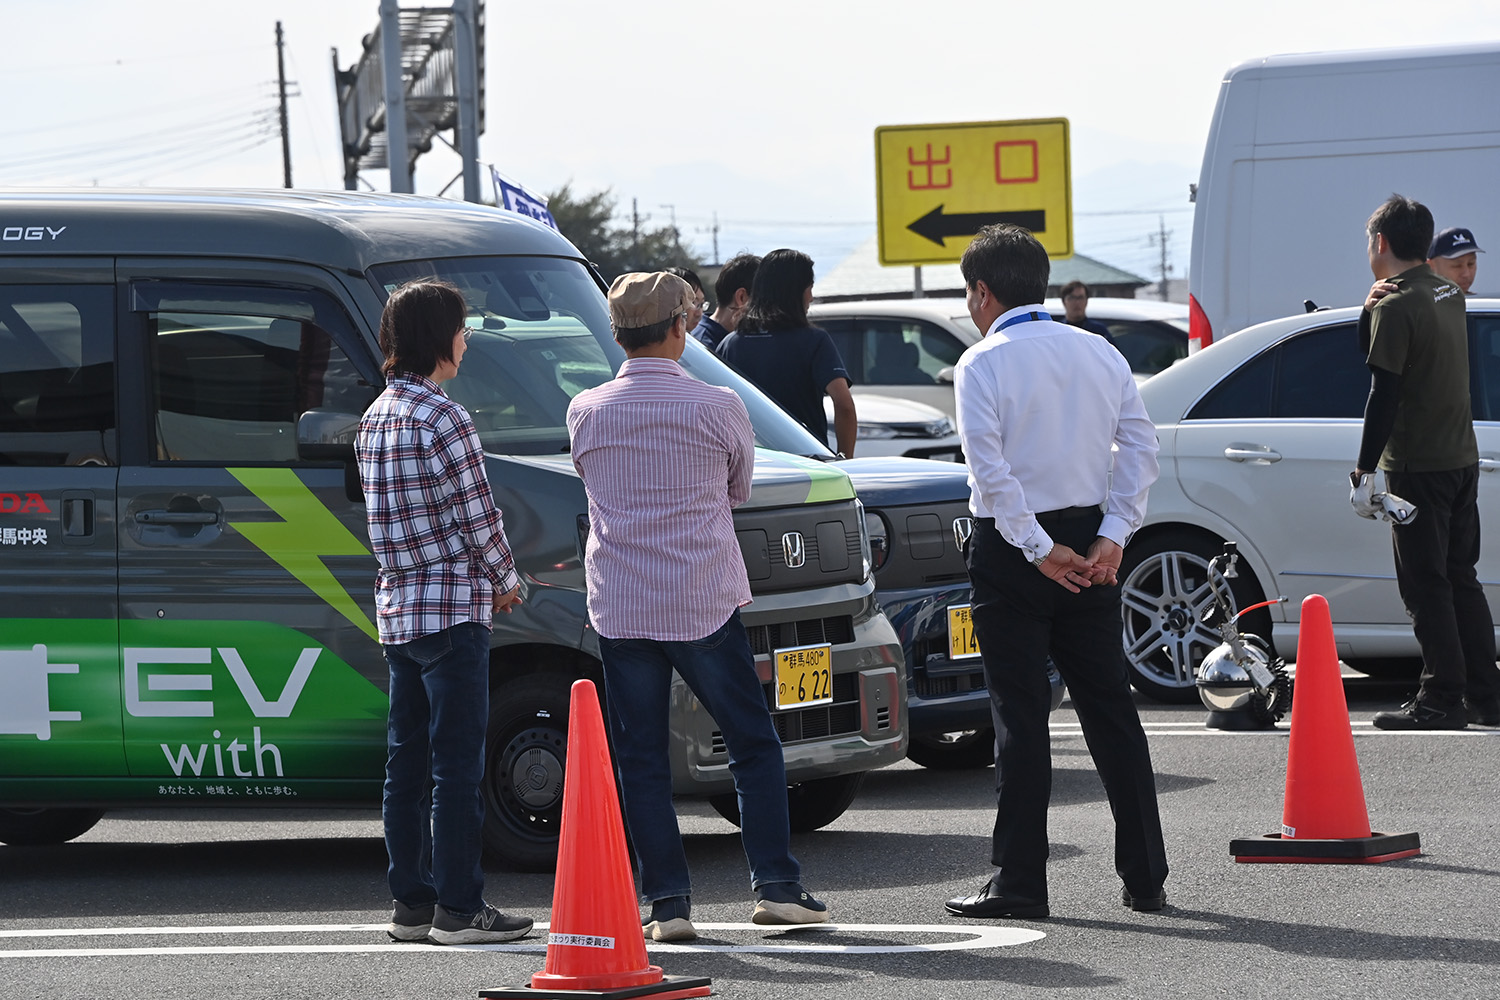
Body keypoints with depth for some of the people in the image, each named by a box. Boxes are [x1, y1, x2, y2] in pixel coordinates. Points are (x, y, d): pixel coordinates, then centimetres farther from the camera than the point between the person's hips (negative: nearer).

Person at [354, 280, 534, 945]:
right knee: (456, 764, -5)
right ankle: (458, 908, -4)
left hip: (396, 607, 9)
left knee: (407, 761, 11)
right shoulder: (442, 419, -15)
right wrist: (506, 582, 5)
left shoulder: (373, 419, 12)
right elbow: (478, 517, -13)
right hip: (452, 607, -9)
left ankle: (411, 902, 14)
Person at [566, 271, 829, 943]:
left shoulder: (587, 413, 0)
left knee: (641, 760, 6)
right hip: (705, 604, -2)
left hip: (619, 605, 2)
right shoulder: (718, 408, -6)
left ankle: (667, 901, 2)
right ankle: (774, 883, 5)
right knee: (754, 744, 10)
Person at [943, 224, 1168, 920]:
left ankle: (1019, 883, -2)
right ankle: (1145, 877, 10)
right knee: (1110, 708, 9)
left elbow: (991, 469, -17)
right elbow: (1141, 445, 2)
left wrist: (1040, 552, -14)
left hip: (1013, 548, -5)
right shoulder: (1101, 354, 8)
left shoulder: (982, 363, -8)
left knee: (1020, 717, -2)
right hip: (1090, 542, 5)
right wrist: (1110, 537, -3)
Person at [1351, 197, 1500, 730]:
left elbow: (1384, 395, -18)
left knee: (1426, 586, -4)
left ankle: (1442, 700, -3)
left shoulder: (1395, 306, -15)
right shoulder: (1448, 295, 10)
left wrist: (1365, 472, -16)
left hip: (1418, 465, -8)